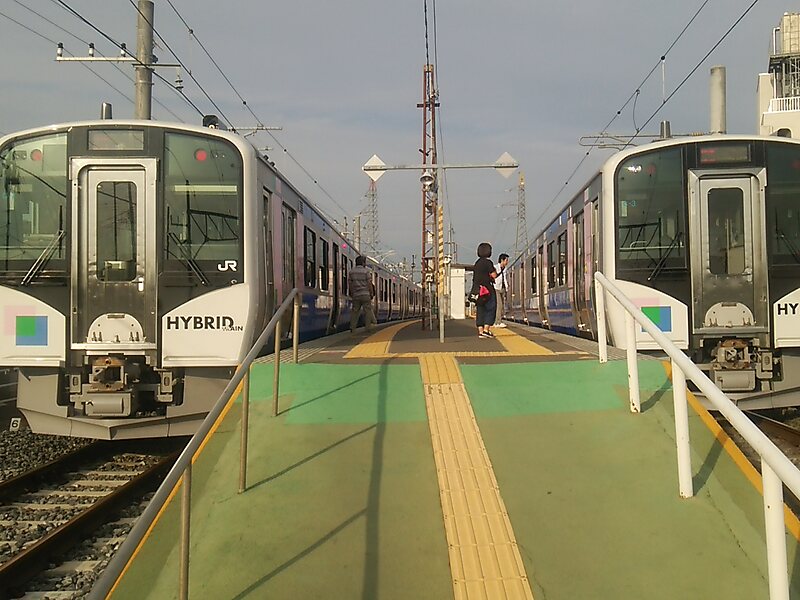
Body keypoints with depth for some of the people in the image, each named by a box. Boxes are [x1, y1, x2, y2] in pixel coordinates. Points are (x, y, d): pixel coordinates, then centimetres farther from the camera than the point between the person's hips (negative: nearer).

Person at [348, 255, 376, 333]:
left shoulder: (351, 271, 6)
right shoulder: (366, 271, -5)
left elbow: (350, 283, 8)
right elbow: (369, 283, -8)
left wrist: (351, 293, 16)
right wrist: (372, 294, -2)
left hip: (356, 295, 4)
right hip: (365, 294, -4)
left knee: (355, 311, 7)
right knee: (367, 310, 4)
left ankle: (352, 328, 3)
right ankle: (368, 326, 4)